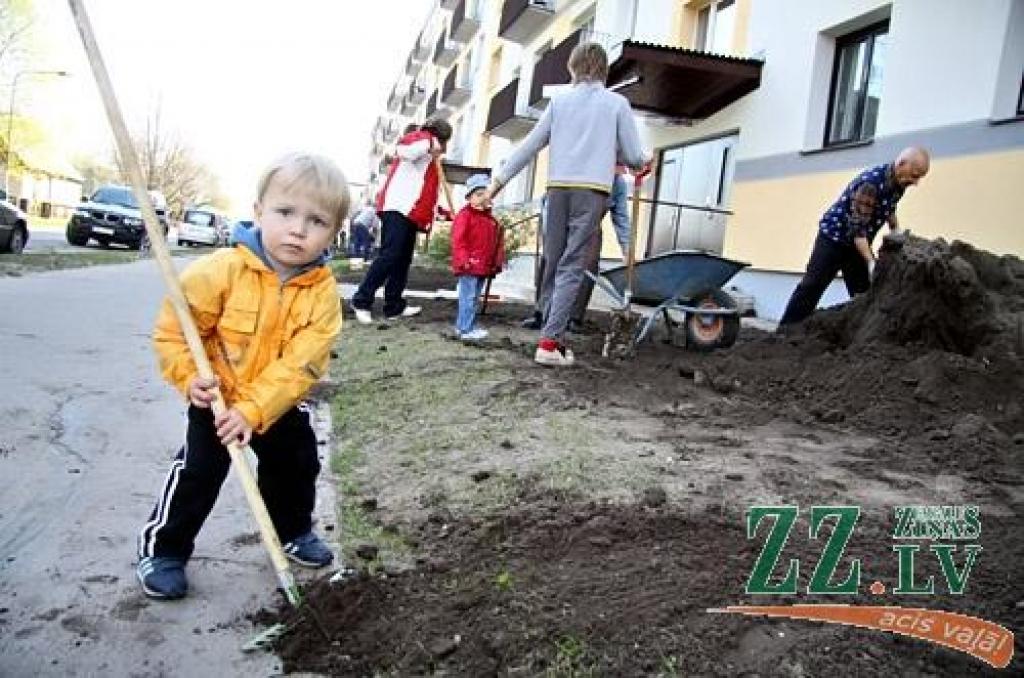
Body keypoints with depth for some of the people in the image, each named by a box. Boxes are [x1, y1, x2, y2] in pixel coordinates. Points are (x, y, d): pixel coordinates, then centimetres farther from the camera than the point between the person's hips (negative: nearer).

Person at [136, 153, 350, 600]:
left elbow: (301, 362, -22)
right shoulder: (223, 269, -24)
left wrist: (253, 409, -27)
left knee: (298, 465, 14)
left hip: (279, 402, 3)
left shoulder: (323, 290, -19)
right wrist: (189, 377, -27)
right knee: (199, 472, -3)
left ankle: (293, 530, 39)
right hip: (217, 398, -3)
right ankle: (163, 550, 17)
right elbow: (174, 327, -16)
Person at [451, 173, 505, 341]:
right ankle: (467, 329, -4)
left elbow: (496, 242, 20)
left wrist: (497, 261, 15)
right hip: (469, 266, -8)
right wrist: (464, 260, -20)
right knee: (468, 297, -7)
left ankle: (462, 325, 23)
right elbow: (458, 240, -14)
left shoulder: (490, 218, 15)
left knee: (474, 297, 14)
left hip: (484, 266, 8)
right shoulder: (465, 215, -8)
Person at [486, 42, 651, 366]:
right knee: (570, 267, -6)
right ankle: (549, 341, -14)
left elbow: (530, 145, 12)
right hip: (592, 190, -2)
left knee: (553, 265, 10)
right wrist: (646, 158, 28)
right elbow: (633, 156, 5)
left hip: (558, 188, 2)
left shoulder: (560, 100, 13)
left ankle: (552, 335, 12)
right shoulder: (617, 103, 7)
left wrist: (500, 178, 20)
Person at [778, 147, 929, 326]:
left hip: (859, 242, 8)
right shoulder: (869, 183, -29)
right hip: (834, 237, -8)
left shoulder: (898, 183, -4)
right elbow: (858, 229, -31)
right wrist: (871, 263, -36)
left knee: (863, 293, 3)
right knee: (812, 286, -7)